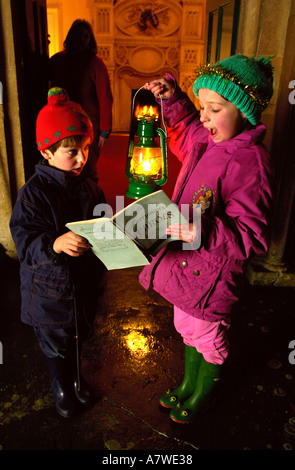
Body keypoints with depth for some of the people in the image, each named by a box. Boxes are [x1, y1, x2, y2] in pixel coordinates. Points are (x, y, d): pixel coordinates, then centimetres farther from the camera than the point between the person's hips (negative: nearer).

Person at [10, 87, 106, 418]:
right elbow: (25, 241, -23)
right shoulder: (34, 193, -19)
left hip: (84, 283, 5)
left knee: (78, 337, 25)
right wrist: (55, 244, -40)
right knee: (55, 344, 16)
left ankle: (75, 379, 52)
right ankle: (61, 388, 44)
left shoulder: (89, 188, -2)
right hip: (49, 289, -5)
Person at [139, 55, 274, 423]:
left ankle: (202, 396, 49)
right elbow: (185, 130, 24)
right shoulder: (209, 140, 0)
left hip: (211, 274, -8)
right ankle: (187, 385, 55)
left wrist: (207, 231, -42)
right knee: (188, 331, 28)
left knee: (209, 340, 19)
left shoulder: (249, 162, -26)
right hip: (187, 260, 9)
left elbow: (252, 237, -27)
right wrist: (173, 99, 9)